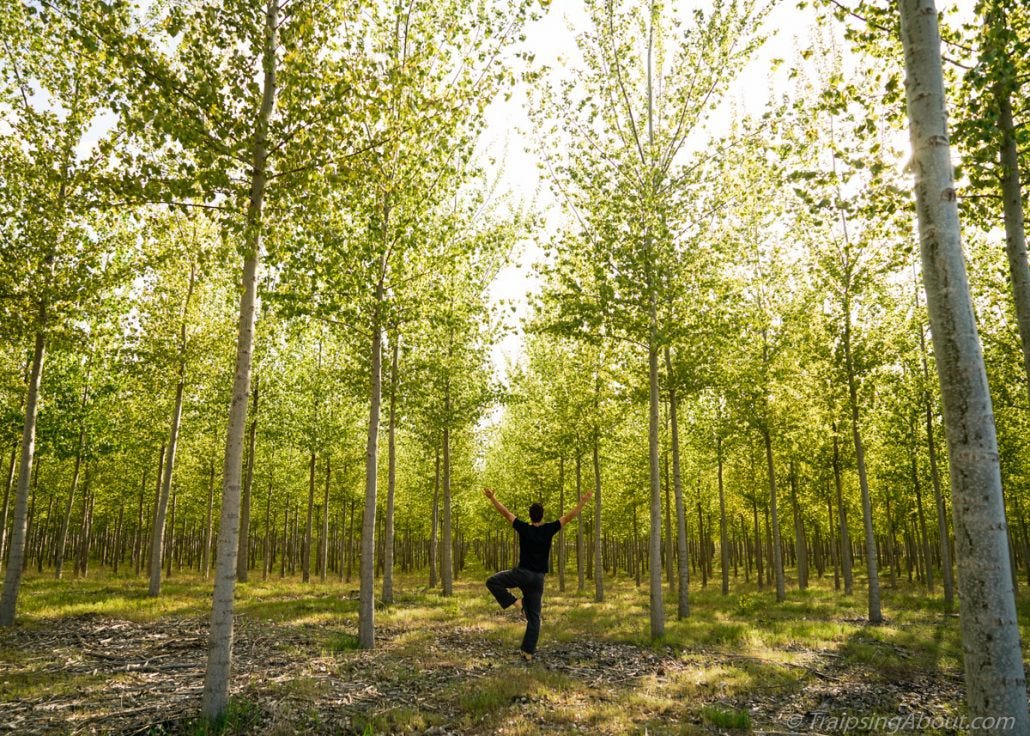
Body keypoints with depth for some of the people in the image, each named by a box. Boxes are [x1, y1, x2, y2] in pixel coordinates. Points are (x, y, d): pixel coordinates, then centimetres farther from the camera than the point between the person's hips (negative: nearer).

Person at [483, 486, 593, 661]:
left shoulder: (524, 529, -4)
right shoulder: (548, 530, -1)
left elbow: (505, 513, 1)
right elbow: (569, 517, 3)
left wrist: (492, 498, 9)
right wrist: (583, 502, 7)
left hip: (522, 573, -3)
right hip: (538, 578, 3)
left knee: (492, 582, 9)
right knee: (534, 617, 8)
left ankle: (515, 602, -6)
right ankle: (528, 651, 4)